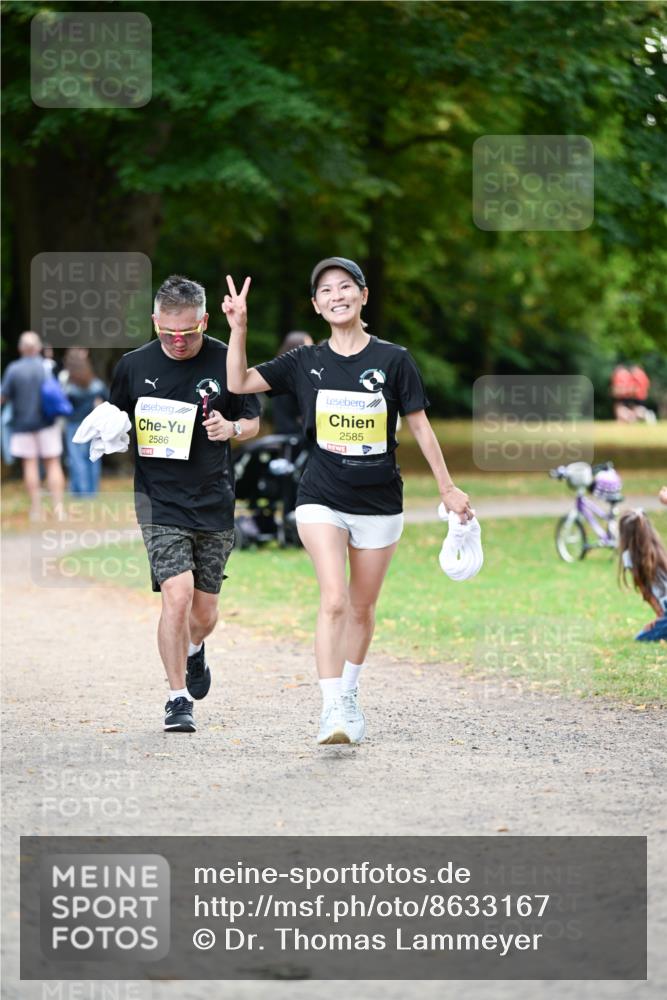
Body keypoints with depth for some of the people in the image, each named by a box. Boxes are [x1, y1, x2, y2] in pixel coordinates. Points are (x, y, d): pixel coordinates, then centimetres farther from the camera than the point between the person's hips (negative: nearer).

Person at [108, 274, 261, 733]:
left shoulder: (225, 361, -3)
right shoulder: (134, 365, 0)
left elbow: (253, 420, 8)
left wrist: (231, 428, -14)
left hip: (214, 503, 1)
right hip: (160, 501, -1)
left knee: (204, 613, 9)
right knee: (177, 595, -17)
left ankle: (193, 651, 46)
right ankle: (178, 699, -4)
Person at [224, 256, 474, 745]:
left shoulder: (393, 360, -3)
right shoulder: (306, 362, 1)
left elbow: (420, 426, 3)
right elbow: (239, 383, 2)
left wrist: (448, 488, 6)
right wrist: (239, 329, -11)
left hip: (380, 502, 0)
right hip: (322, 498, 0)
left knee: (362, 608, 11)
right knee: (334, 600, -17)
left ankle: (350, 696, 31)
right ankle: (333, 710, -18)